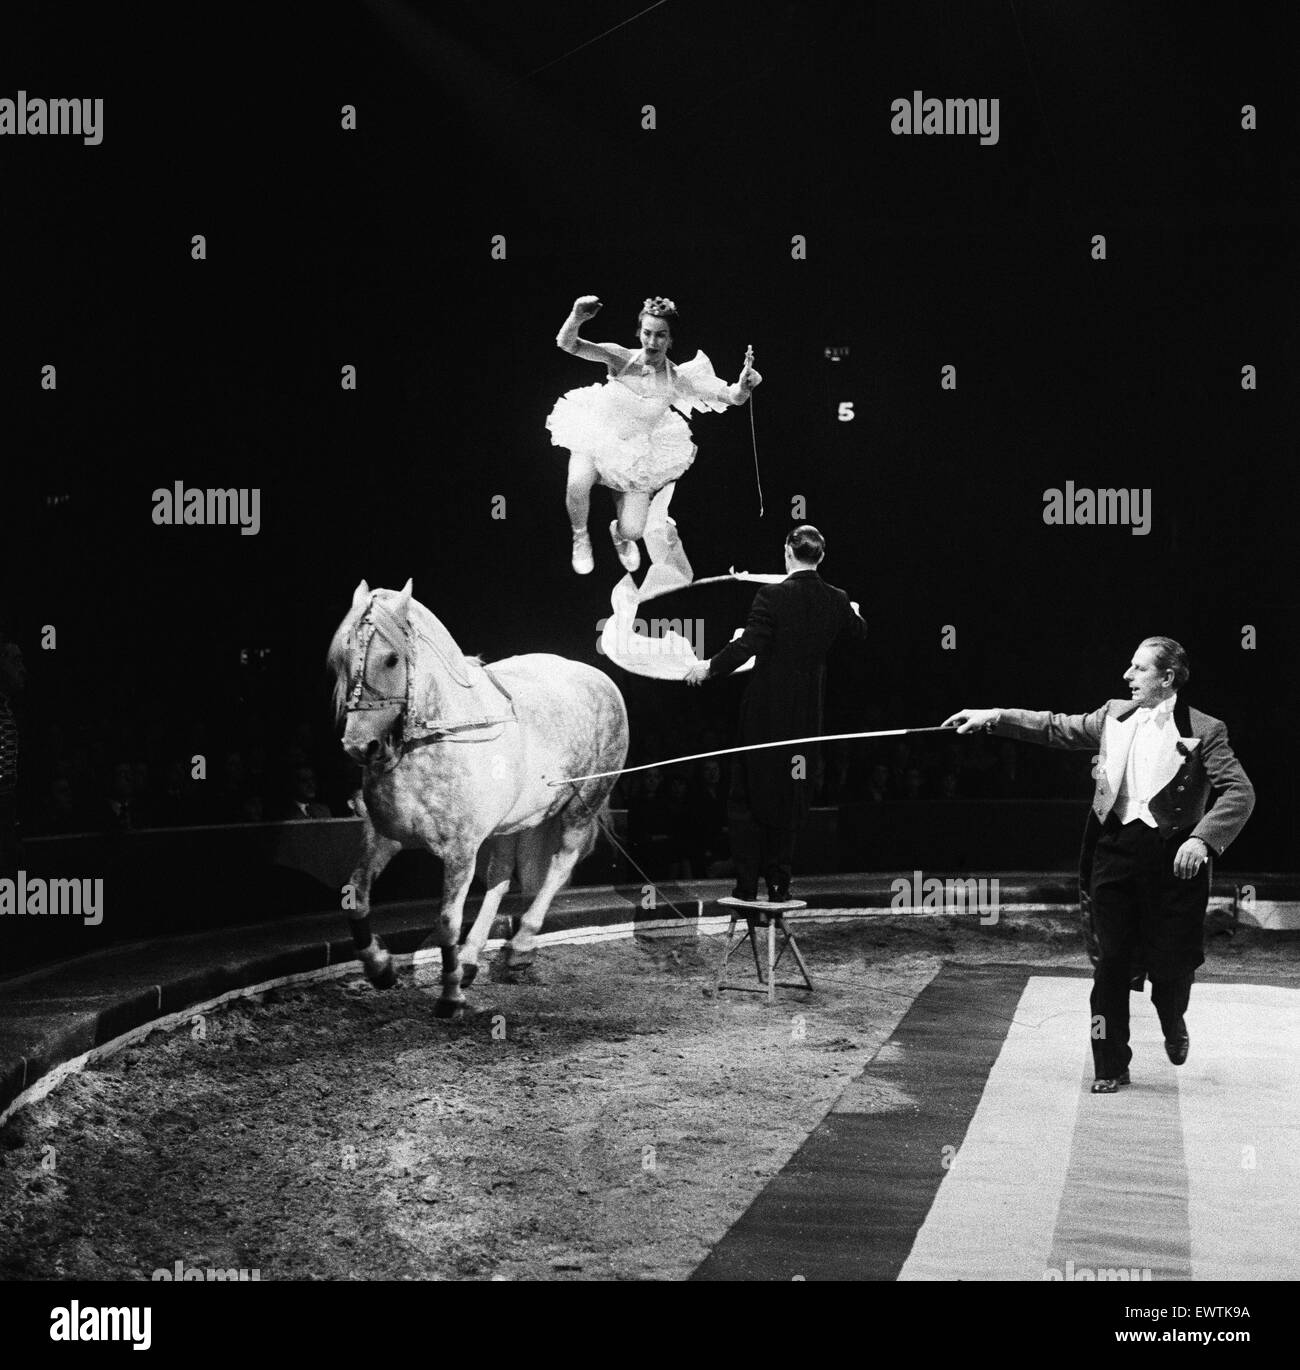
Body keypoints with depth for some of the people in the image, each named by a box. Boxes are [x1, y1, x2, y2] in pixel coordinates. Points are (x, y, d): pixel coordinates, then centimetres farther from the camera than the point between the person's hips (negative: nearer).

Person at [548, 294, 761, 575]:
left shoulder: (677, 379, -18)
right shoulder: (621, 358, -20)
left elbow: (732, 397, -18)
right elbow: (566, 343, -28)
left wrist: (744, 385, -42)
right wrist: (576, 318, -50)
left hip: (636, 452, 1)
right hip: (597, 436, -1)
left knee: (632, 532, -8)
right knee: (577, 484, -32)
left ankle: (620, 535, 36)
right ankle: (580, 536, 4)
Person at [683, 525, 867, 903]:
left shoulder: (772, 596, -16)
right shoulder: (836, 600, 0)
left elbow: (747, 646, -20)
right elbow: (859, 634, 19)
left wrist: (709, 667, -6)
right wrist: (854, 614, 41)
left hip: (765, 711, -4)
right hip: (807, 712, 4)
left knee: (748, 796, 5)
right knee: (791, 799, 13)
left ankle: (747, 886, 3)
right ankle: (780, 883, 14)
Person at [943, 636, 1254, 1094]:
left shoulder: (1203, 731, -6)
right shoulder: (1114, 716, 8)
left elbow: (1240, 791, -10)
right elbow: (1057, 728, 13)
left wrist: (1202, 839, -24)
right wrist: (994, 717, 4)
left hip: (1172, 858, -3)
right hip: (1115, 850, 3)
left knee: (1170, 966, 4)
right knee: (1109, 964, 3)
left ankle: (1174, 1027, 38)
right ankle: (1110, 1066, 15)